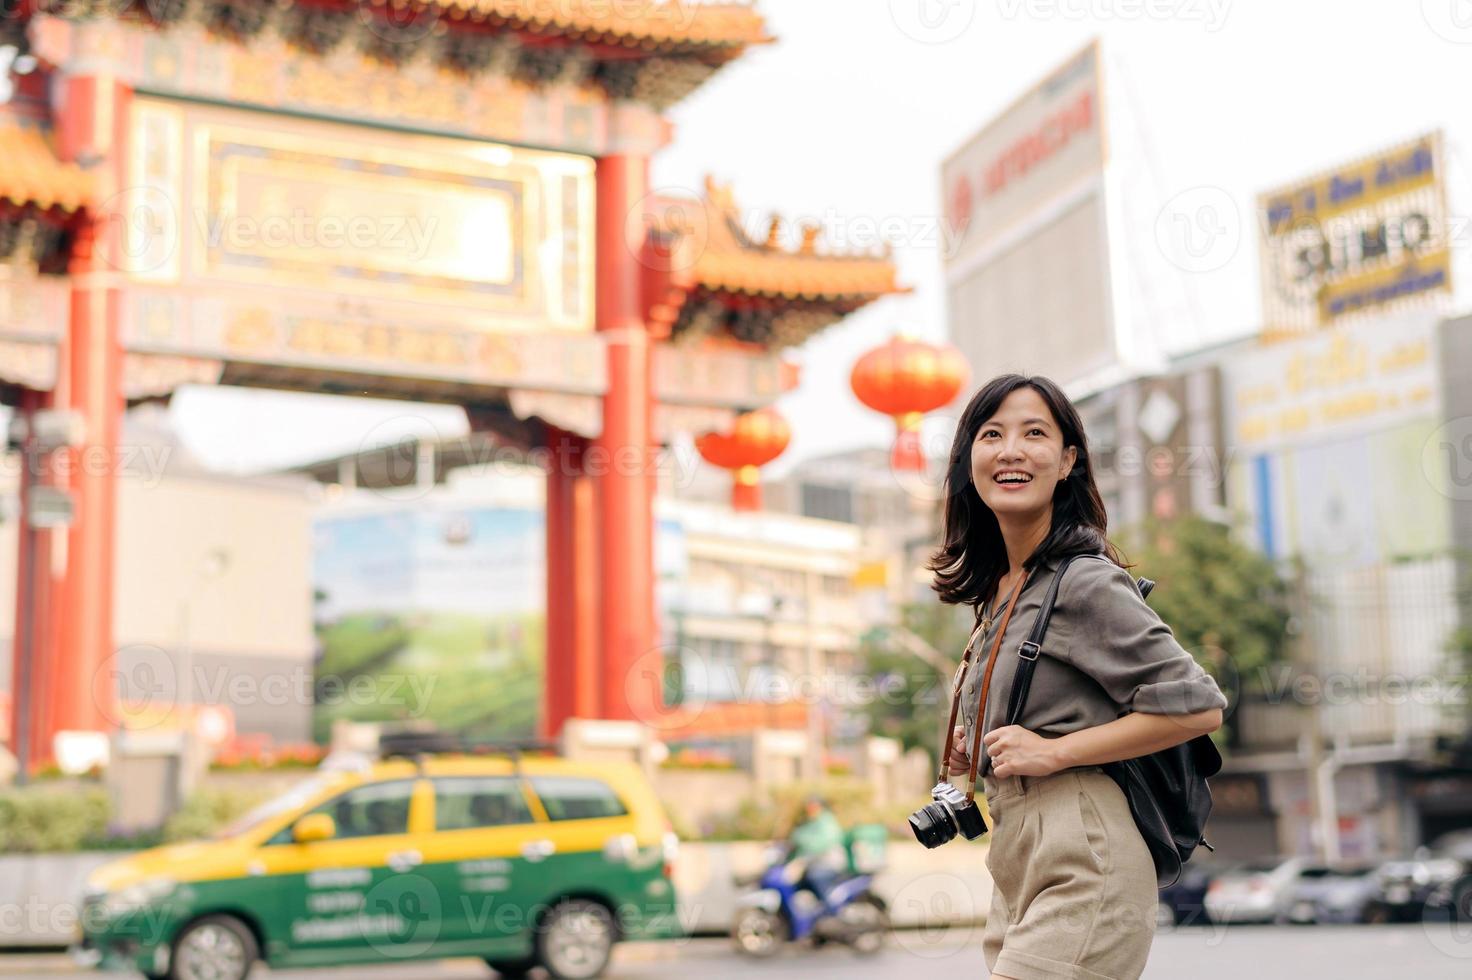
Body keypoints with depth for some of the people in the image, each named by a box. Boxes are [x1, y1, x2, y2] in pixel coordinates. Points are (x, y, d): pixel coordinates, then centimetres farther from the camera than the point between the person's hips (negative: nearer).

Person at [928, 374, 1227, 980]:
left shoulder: (1087, 582, -10)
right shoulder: (998, 591, 15)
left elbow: (1197, 706, -14)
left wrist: (1054, 751, -15)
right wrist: (978, 749, 10)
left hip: (1082, 866, -9)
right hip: (1019, 873, 9)